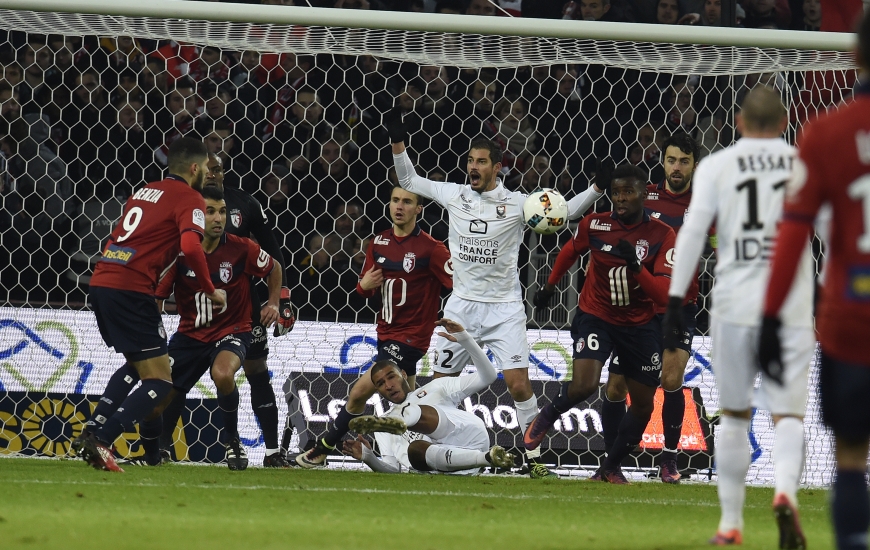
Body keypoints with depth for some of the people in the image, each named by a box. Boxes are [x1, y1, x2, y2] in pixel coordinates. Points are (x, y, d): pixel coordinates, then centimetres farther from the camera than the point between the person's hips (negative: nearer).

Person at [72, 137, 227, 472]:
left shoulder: (146, 191, 23)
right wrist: (211, 292, -7)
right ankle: (100, 441, -18)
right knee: (159, 380, -3)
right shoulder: (190, 199, -2)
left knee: (137, 364, 27)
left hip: (101, 281, 8)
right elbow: (191, 246, -18)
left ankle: (91, 432, 14)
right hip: (131, 289, -8)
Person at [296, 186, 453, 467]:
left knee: (360, 392, -13)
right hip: (386, 332, 7)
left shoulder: (430, 248, -13)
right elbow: (365, 287, 17)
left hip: (411, 336, -7)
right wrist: (364, 285, -6)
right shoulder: (379, 243, 7)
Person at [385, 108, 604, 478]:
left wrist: (598, 188, -12)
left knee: (519, 383, -14)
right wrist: (397, 141, 6)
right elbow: (409, 181, 15)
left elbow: (566, 211, 1)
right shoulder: (454, 195, 4)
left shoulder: (517, 203, -4)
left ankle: (535, 457, -6)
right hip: (462, 305, 3)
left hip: (504, 308, -3)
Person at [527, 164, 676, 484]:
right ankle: (546, 417, 8)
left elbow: (664, 295, -21)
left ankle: (611, 468, 28)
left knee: (643, 405, 7)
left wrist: (636, 265, -35)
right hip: (596, 317, -1)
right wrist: (549, 286, 26)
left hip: (640, 326, 1)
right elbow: (570, 252, 14)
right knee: (584, 385, -24)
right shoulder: (594, 225, -10)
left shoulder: (662, 236, -13)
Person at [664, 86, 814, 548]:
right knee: (787, 413, -1)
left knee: (733, 414, 13)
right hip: (792, 309, 0)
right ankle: (785, 491, -30)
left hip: (734, 305, 0)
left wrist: (676, 299, -2)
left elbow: (693, 232, -2)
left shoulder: (716, 166, 5)